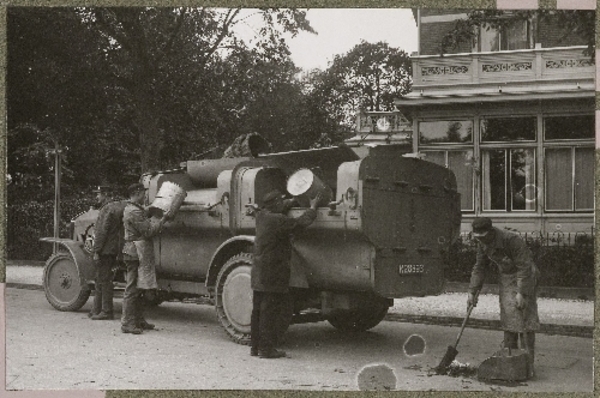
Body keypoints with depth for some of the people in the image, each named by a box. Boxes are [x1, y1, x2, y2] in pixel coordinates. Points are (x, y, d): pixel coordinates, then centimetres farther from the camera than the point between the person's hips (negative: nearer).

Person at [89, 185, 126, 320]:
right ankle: (97, 309, 20)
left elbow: (102, 232, -18)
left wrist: (96, 252, -18)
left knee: (104, 281, -5)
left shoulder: (107, 209, -14)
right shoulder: (115, 206, 16)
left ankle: (106, 311, -2)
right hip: (109, 251, 10)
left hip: (105, 252, -10)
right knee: (100, 281, 14)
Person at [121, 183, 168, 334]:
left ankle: (139, 320, 22)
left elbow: (146, 229, 18)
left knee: (139, 288, 15)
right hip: (136, 253, -11)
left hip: (138, 253, 11)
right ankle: (127, 323, -3)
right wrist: (162, 220, -9)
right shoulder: (134, 212, -15)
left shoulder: (136, 209, 19)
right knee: (132, 289, -7)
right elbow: (148, 232, -18)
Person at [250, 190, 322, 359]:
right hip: (272, 274, -9)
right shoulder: (277, 220, -19)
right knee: (270, 311, -2)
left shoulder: (261, 216, 7)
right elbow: (301, 222, -14)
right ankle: (266, 348, 2)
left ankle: (255, 346, 20)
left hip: (258, 273, 9)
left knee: (258, 310, 13)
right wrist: (313, 207, 1)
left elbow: (282, 209, 27)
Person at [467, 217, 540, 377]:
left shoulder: (511, 239, -26)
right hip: (506, 278, 6)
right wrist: (472, 292, -1)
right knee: (508, 319, 3)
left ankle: (528, 364, -7)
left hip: (525, 277, -6)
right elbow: (480, 267, 5)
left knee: (525, 320, -8)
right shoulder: (483, 243, -4)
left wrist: (521, 293, -27)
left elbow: (524, 266, -25)